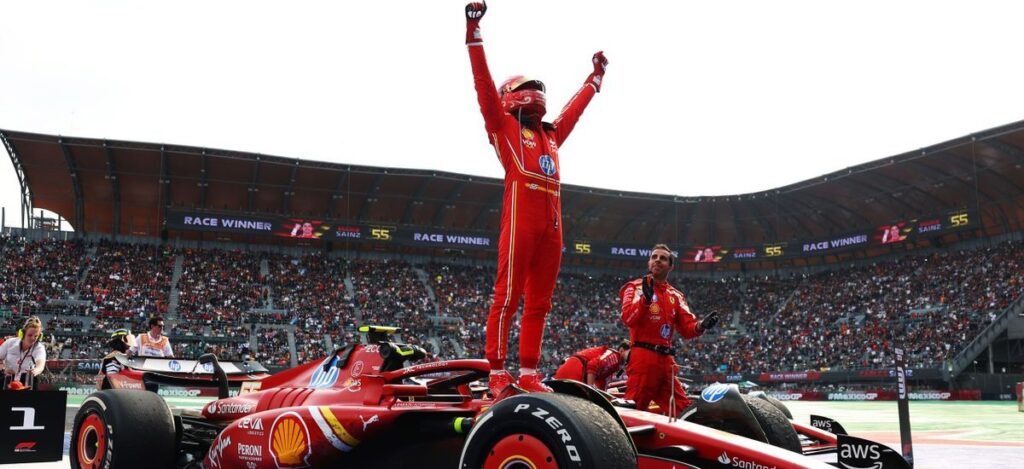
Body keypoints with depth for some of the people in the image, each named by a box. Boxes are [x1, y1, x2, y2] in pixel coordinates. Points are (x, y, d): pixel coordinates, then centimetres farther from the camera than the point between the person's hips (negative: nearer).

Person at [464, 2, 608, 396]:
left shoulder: (551, 134, 29)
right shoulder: (504, 126, 12)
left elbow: (575, 108, 43)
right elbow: (484, 83, 5)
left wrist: (596, 76, 53)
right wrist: (473, 32, 1)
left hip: (552, 221, 7)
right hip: (521, 213, -7)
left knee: (538, 301, 5)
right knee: (508, 296, -8)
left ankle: (528, 373, 8)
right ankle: (498, 373, -6)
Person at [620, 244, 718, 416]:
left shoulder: (676, 296, 20)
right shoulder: (636, 287, 2)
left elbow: (687, 328, 11)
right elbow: (628, 318, -15)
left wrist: (701, 326, -11)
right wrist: (646, 298, -31)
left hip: (666, 359, 7)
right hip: (643, 356, -6)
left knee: (683, 410, 8)